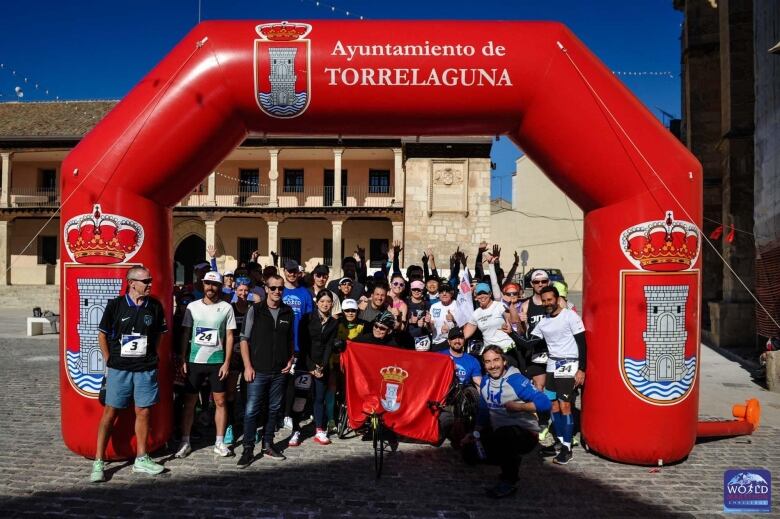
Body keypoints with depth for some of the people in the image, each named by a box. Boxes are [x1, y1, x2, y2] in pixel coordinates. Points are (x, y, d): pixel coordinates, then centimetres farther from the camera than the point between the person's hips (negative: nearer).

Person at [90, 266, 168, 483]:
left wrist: (150, 354, 9)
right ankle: (98, 462, 15)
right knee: (110, 412, 4)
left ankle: (141, 459, 21)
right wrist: (109, 361, 1)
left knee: (143, 412, 7)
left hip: (146, 369, 2)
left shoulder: (155, 306, 1)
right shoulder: (115, 305, -5)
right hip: (118, 369, -2)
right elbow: (102, 334, 3)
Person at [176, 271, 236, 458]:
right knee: (189, 401, 6)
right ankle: (185, 442, 17)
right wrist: (183, 360, -1)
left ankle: (220, 442, 13)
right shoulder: (192, 306, 3)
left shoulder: (226, 308, 0)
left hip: (217, 362, -1)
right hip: (194, 361, 1)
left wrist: (227, 362, -6)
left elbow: (229, 336, 0)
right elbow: (185, 334, 5)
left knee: (220, 401, 3)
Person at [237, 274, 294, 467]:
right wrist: (248, 366, -8)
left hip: (279, 371, 3)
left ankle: (267, 446, 25)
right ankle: (248, 449, 10)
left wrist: (290, 359, 3)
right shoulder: (255, 310, -3)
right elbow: (244, 339, -3)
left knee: (274, 409, 12)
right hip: (258, 371, -3)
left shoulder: (288, 312, 6)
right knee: (251, 410, -2)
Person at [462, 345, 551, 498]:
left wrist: (518, 407, -26)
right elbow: (483, 411, 14)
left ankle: (509, 482, -13)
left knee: (503, 436, -37)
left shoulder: (516, 380, -18)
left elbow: (544, 403, -26)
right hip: (499, 433, 8)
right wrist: (475, 433, 5)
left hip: (525, 434, -8)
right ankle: (510, 461, 21)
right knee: (470, 452, 2)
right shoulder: (485, 381, 3)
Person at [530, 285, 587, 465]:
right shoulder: (542, 323, 11)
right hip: (552, 366, 6)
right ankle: (560, 442, 17)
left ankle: (567, 448, -1)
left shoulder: (570, 316, -7)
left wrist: (581, 370, -14)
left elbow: (582, 344, -9)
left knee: (564, 406, -9)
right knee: (554, 406, 5)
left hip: (569, 366, -6)